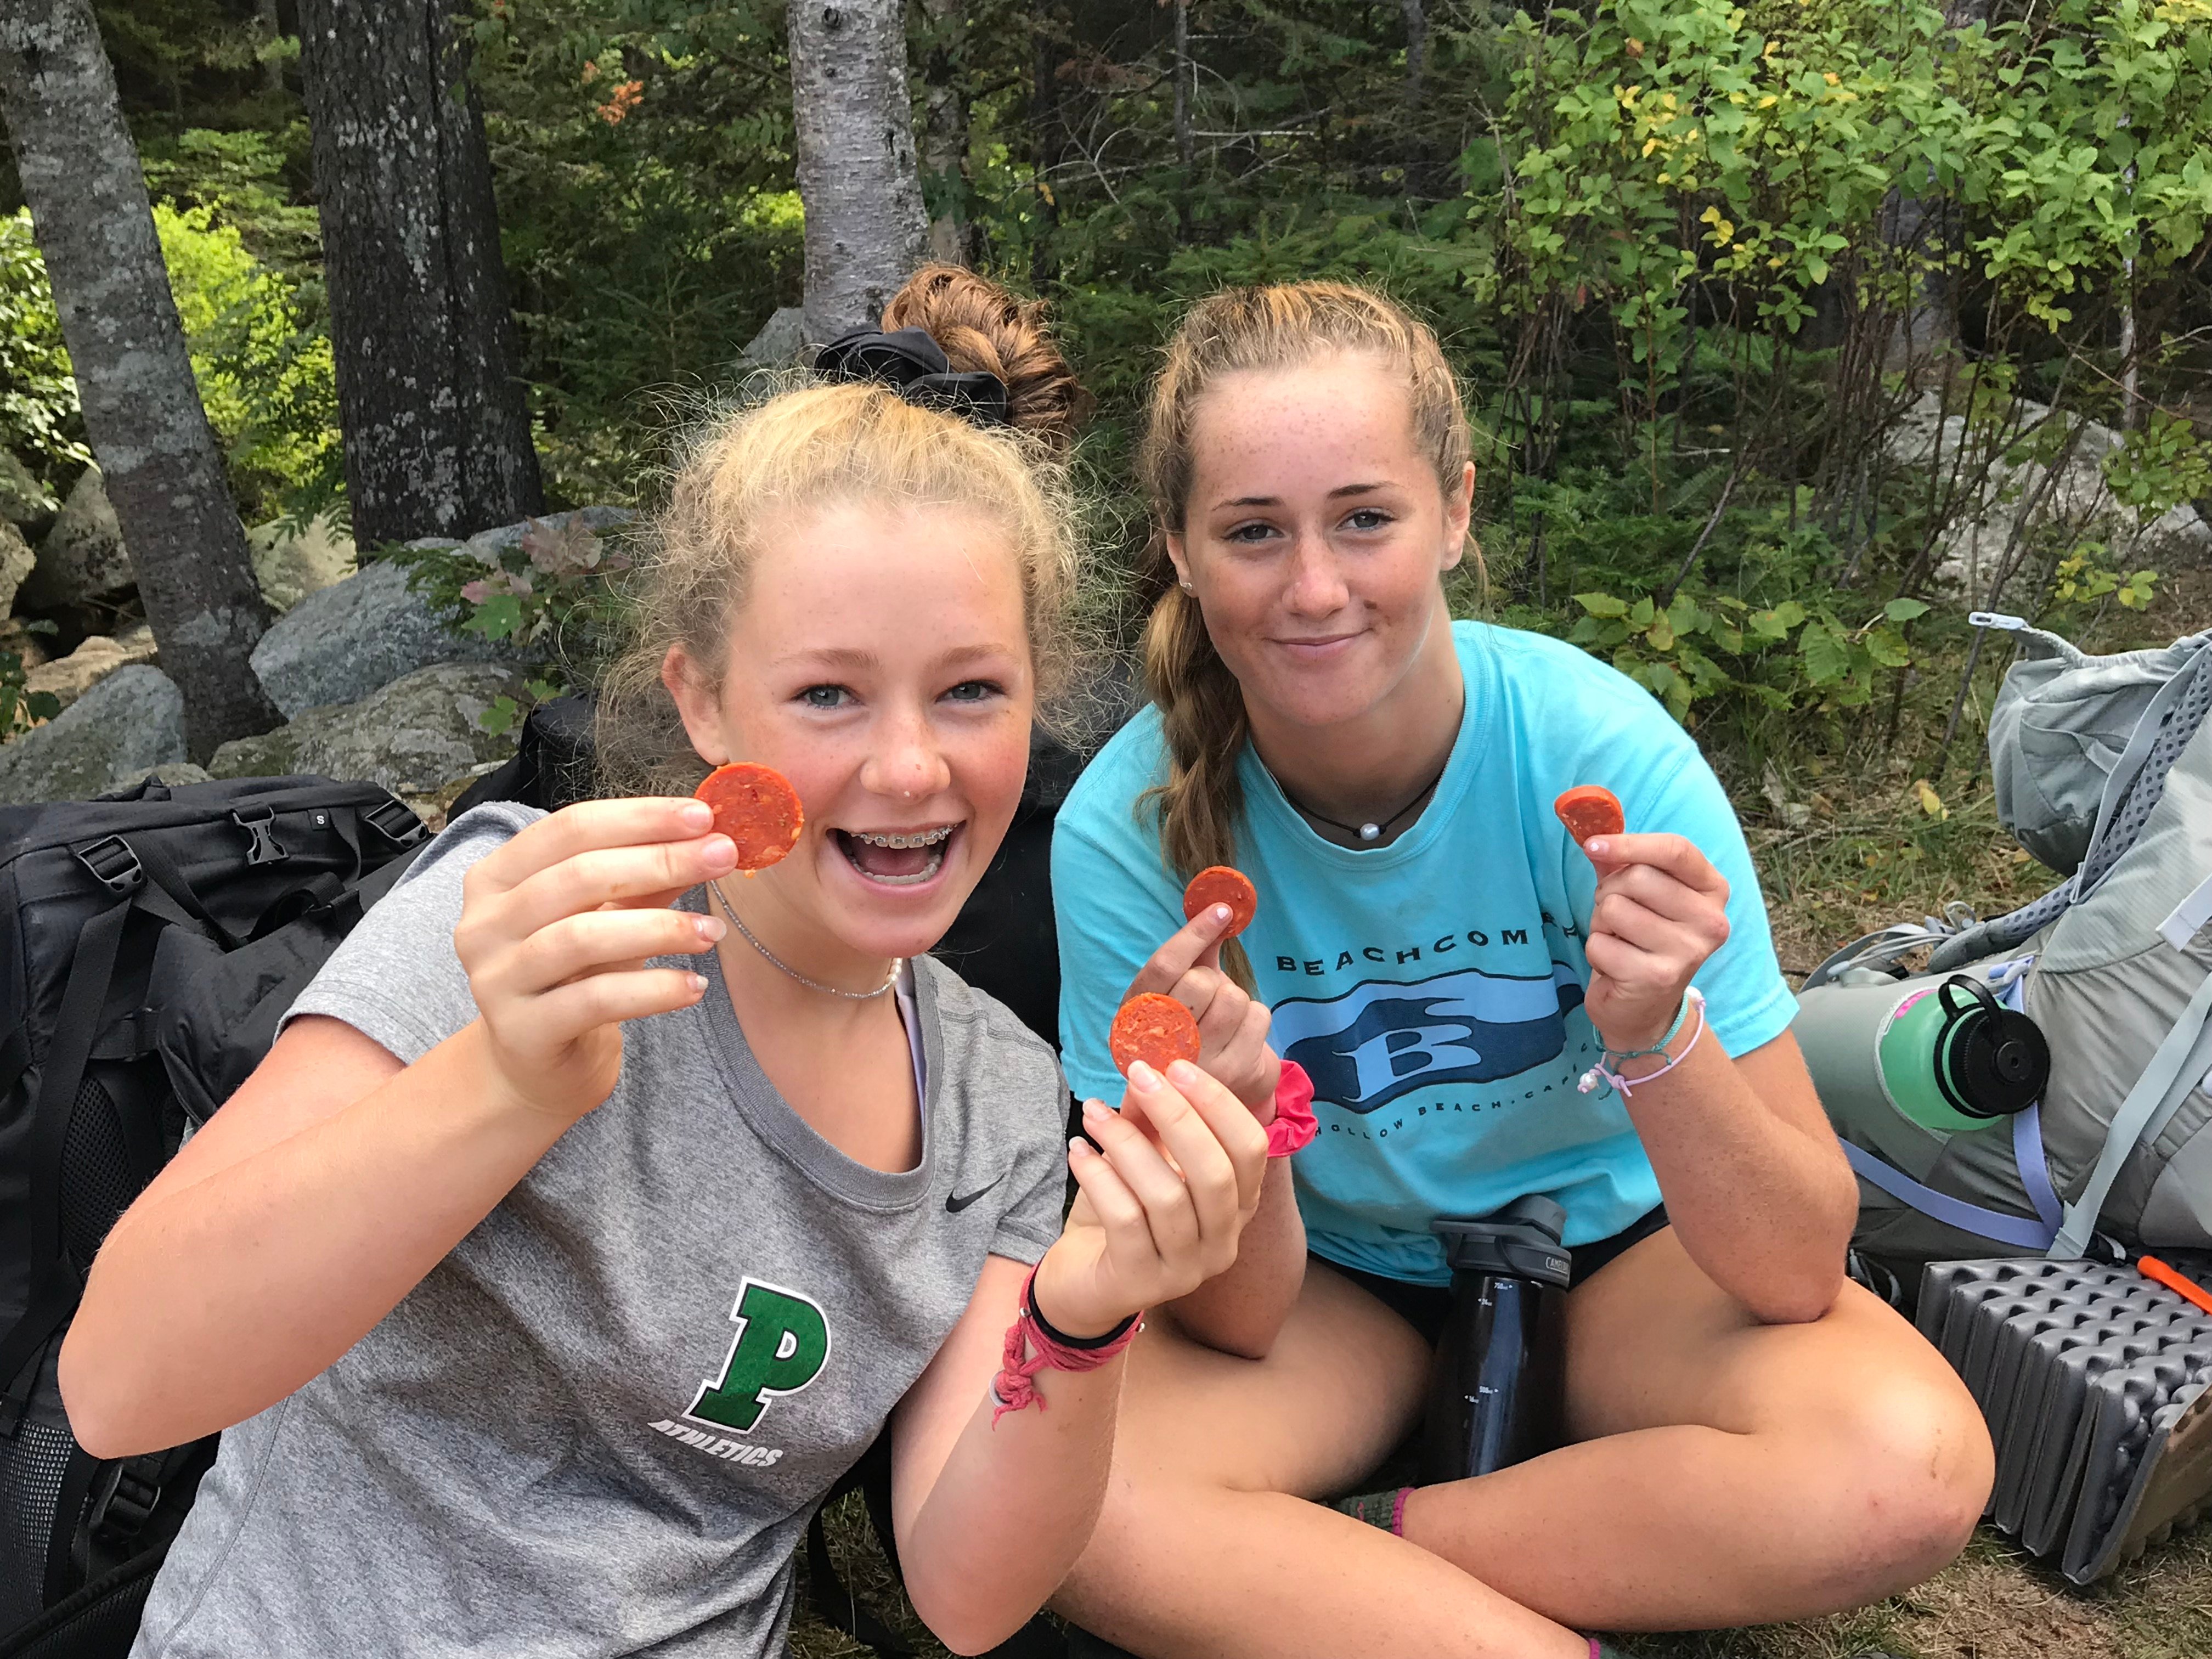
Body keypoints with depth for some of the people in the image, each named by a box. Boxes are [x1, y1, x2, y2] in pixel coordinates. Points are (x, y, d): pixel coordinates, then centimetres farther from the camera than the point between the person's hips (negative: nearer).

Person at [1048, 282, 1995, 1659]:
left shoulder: (1606, 752, -24)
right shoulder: (1127, 825, -22)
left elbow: (1799, 1271, -21)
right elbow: (1237, 1317, -18)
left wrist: (1652, 1038, -40)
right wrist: (1229, 1112, -39)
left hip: (1608, 1239, 1)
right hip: (1325, 1278, 0)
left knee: (1912, 1464, -28)